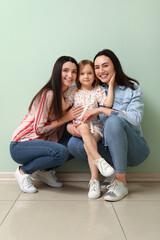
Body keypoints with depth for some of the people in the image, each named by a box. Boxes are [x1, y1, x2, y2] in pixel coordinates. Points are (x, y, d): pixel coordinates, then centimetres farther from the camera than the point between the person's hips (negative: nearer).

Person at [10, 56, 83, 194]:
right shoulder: (48, 94, -19)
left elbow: (67, 122, 8)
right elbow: (39, 128, -19)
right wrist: (65, 118, -15)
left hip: (41, 143, 8)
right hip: (20, 146, -8)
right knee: (61, 152, -30)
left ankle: (43, 170, 6)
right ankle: (23, 172, -7)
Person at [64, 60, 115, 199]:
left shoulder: (98, 90, 9)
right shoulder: (73, 91, 12)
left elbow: (108, 104, -8)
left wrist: (110, 85, -8)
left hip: (94, 125, 0)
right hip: (78, 125, 1)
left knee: (88, 144, -30)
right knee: (84, 128, -36)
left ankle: (94, 180, -28)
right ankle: (99, 160, -40)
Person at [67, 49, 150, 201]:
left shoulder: (132, 88, -4)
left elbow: (135, 119, -20)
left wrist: (102, 110, -21)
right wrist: (69, 125, -18)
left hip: (134, 150, -4)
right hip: (109, 149, 4)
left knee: (114, 120, -33)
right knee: (74, 143, -19)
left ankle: (121, 182, -24)